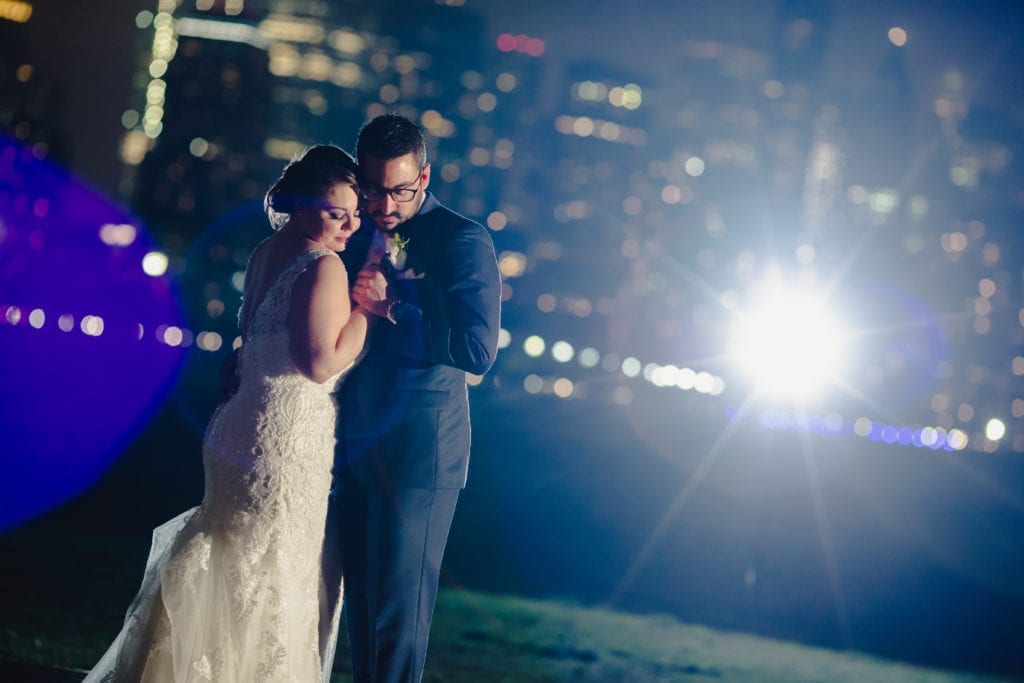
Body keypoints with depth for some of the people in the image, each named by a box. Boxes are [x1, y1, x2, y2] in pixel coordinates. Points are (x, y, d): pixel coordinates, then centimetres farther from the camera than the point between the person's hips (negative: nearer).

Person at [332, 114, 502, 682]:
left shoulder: (462, 241, -8)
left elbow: (477, 350, -18)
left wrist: (392, 307, -19)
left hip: (416, 455, -7)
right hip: (355, 445, 7)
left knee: (398, 605, -3)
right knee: (359, 601, 12)